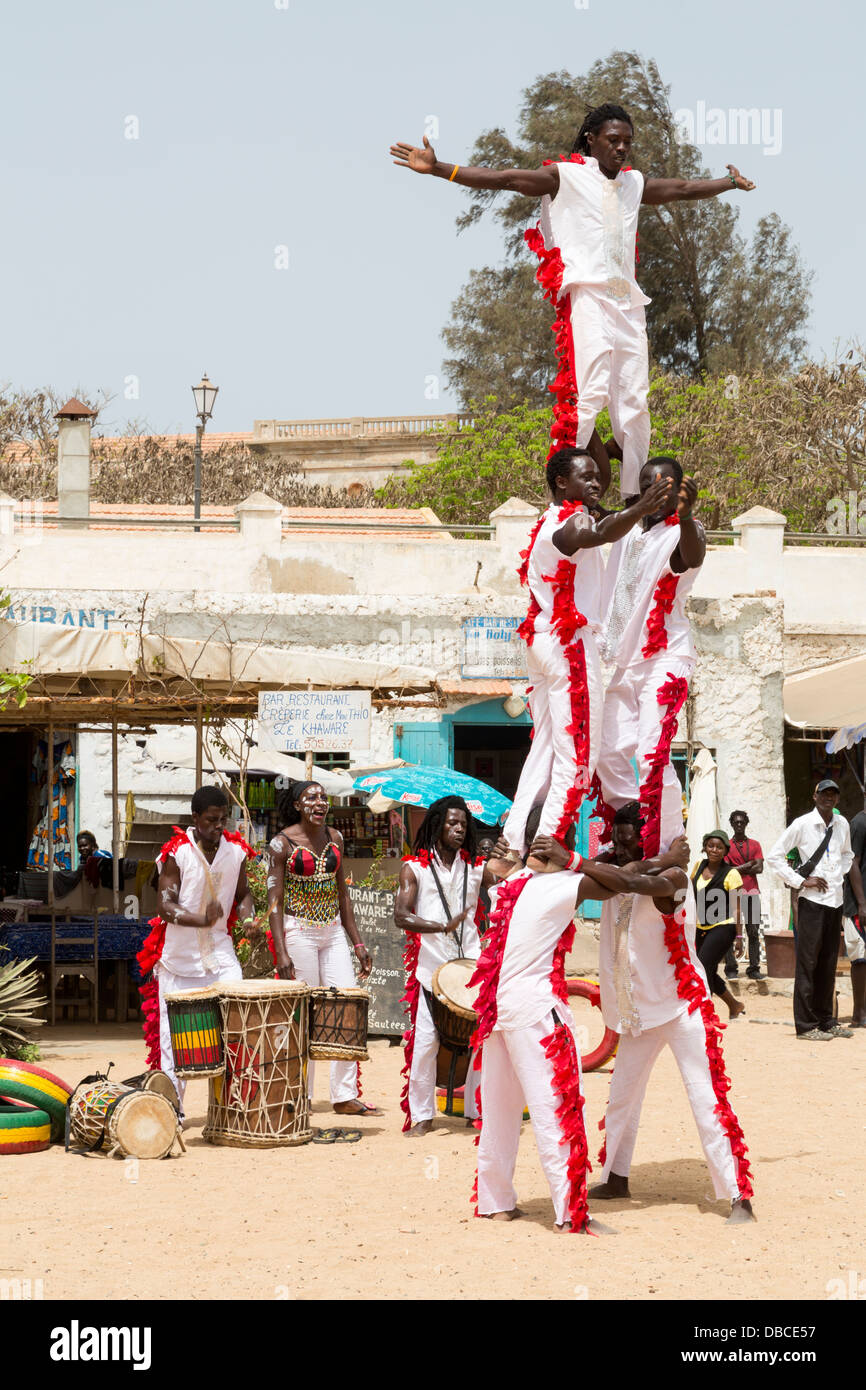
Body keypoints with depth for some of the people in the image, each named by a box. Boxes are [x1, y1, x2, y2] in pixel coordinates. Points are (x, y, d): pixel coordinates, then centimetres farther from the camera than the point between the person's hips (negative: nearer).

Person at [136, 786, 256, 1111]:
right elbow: (166, 907, -16)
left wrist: (247, 917, -4)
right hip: (179, 953, -3)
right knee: (173, 1028, 2)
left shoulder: (236, 851, 2)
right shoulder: (176, 853, -10)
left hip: (219, 949, 3)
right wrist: (203, 920, -32)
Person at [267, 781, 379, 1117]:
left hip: (333, 931, 5)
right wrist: (281, 953, -18)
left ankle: (346, 1096, 4)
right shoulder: (282, 843, -7)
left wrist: (357, 943, 11)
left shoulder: (334, 839, 9)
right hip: (298, 931, -5)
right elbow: (274, 902, -10)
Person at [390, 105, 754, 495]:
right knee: (592, 391, -21)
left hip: (628, 301, 6)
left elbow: (683, 188, 39)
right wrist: (437, 168, -12)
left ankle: (636, 499, 6)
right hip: (587, 293, -6)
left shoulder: (634, 183, 23)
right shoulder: (564, 176, 6)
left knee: (634, 403, 2)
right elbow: (503, 179, -3)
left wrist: (730, 183, 51)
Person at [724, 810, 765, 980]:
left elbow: (760, 868, 2)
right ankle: (731, 968, -2)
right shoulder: (726, 845, 8)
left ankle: (754, 968, 3)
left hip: (752, 892, 2)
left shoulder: (755, 845, 14)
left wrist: (738, 869, -3)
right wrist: (749, 865, -4)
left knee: (754, 932, 0)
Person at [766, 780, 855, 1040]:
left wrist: (840, 873, 10)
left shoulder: (842, 824, 10)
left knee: (828, 963, 11)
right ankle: (806, 1025, -2)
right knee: (808, 962, -5)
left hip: (835, 900, 6)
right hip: (812, 901, -6)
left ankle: (826, 1021, 19)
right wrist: (800, 881, -11)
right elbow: (774, 857, -6)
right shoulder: (802, 824, -7)